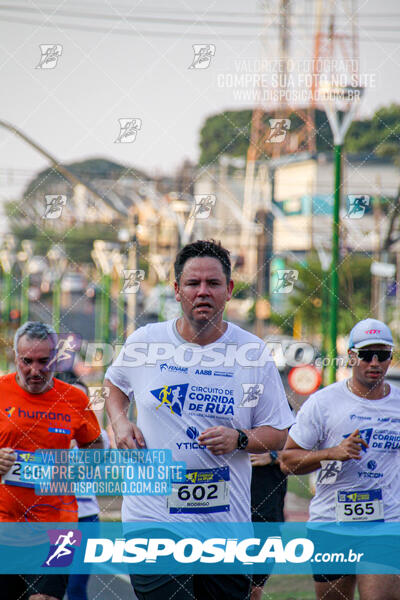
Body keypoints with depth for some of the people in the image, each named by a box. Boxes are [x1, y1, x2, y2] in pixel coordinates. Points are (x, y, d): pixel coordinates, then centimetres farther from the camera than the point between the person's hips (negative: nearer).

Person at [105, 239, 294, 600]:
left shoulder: (252, 351, 1)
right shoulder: (144, 342, 2)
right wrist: (120, 423, 5)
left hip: (226, 522, 1)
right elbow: (115, 384, 24)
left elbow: (278, 434, 5)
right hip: (153, 521, -1)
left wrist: (239, 439, -14)